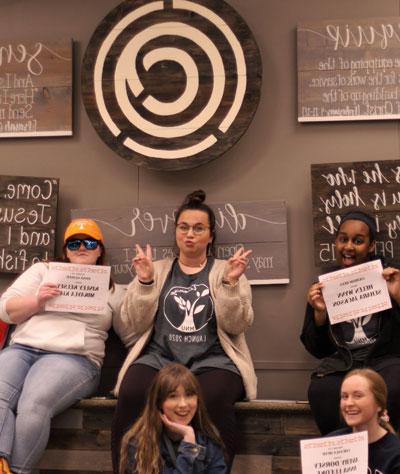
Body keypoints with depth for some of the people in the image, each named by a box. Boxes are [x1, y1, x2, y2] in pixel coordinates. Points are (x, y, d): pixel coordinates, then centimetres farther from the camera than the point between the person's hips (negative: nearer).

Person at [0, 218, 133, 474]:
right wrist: (37, 301, -5)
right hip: (21, 349, 2)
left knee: (34, 404, -34)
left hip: (73, 358, -2)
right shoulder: (42, 270, 22)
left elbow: (133, 334, 14)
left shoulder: (113, 290, 19)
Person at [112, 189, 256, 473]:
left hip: (212, 360, -1)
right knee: (132, 395, -32)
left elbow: (236, 326, 1)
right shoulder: (156, 271, 17)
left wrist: (230, 284, -13)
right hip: (160, 357, 1)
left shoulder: (226, 271, 14)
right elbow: (137, 325, 7)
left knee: (213, 399, -36)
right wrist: (145, 282, -5)